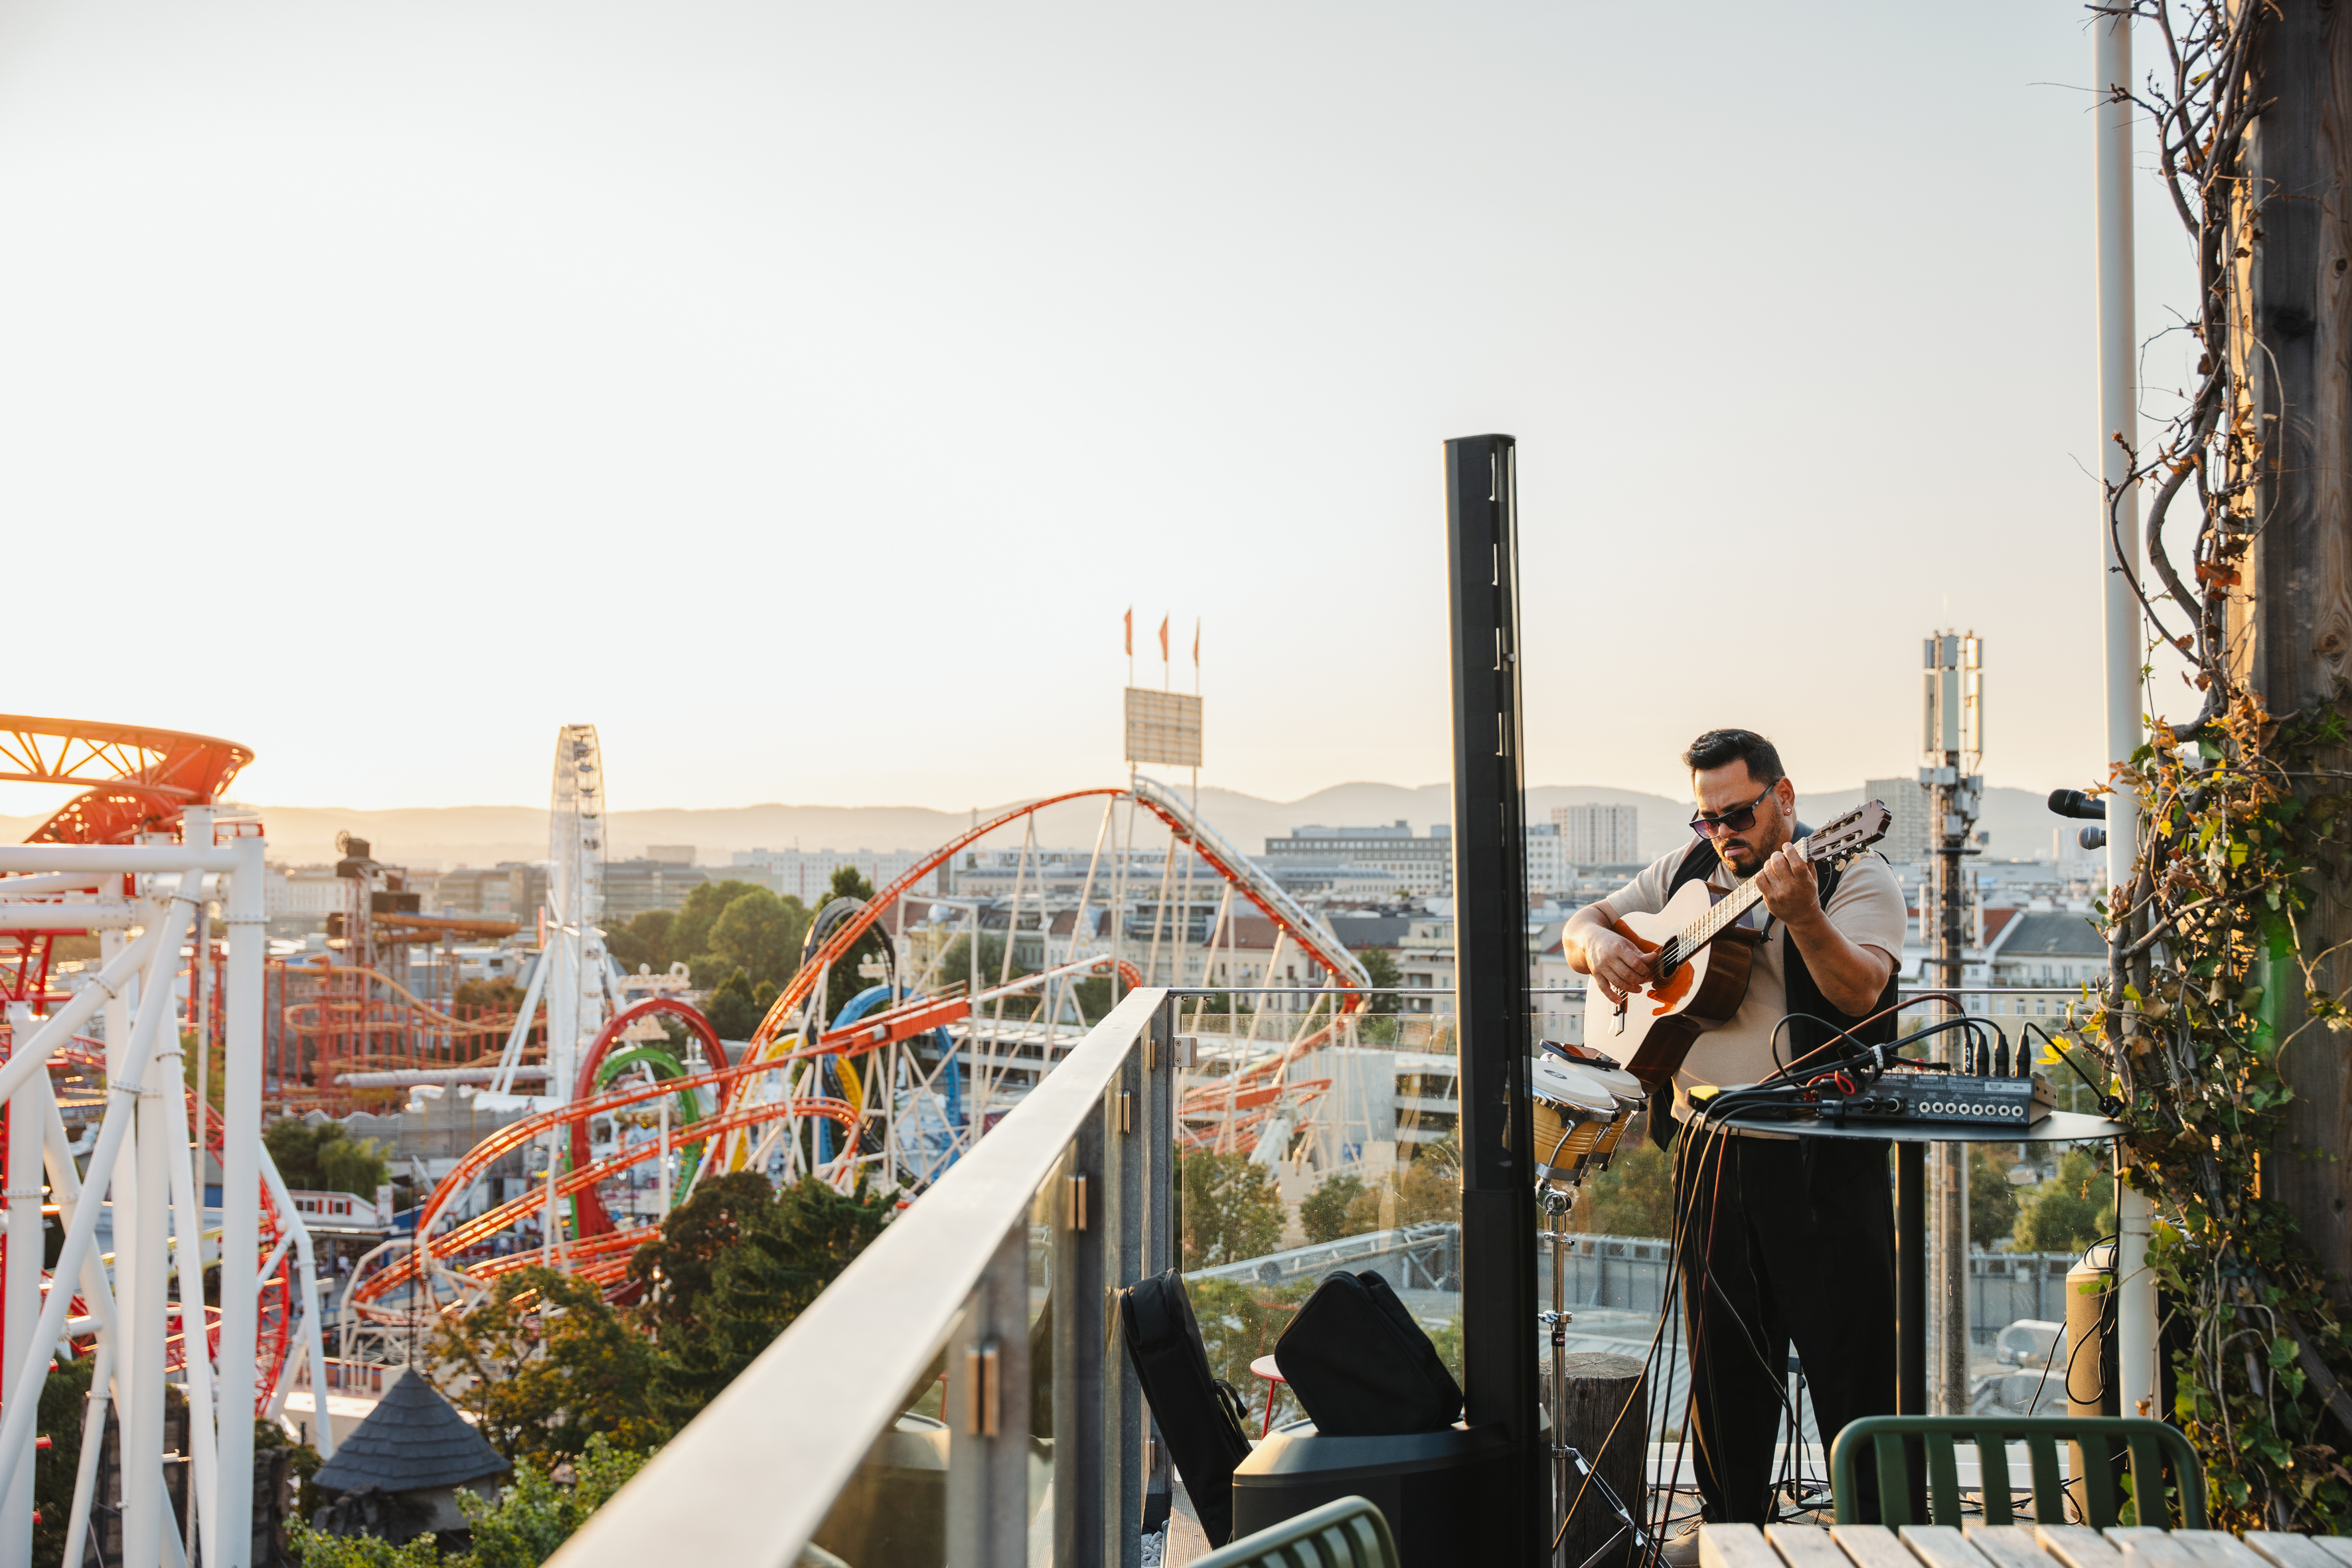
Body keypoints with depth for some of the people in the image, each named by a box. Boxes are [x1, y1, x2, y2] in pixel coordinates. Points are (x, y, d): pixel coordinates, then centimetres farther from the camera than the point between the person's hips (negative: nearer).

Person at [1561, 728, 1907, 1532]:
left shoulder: (1856, 874, -6)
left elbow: (1859, 994, -22)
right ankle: (1732, 1521, 29)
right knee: (1722, 1353, 14)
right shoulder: (1686, 872, 11)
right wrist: (1597, 943, -6)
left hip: (1820, 1158, -5)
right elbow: (1583, 924, 18)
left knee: (1850, 1358, -1)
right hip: (1709, 1149, 5)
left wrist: (1802, 918, -39)